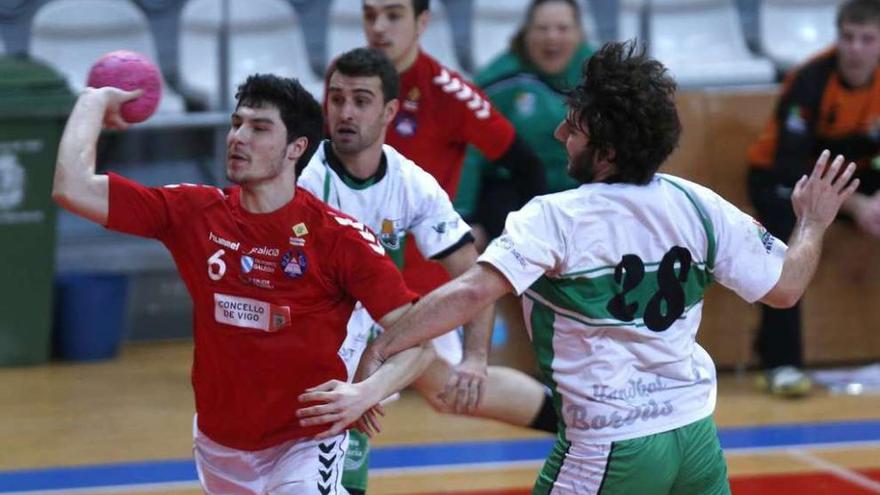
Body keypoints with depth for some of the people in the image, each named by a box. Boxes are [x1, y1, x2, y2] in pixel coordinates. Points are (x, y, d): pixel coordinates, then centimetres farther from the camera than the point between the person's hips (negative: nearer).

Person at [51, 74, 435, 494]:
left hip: (304, 443, -5)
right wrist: (95, 101, 1)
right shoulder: (194, 213, -6)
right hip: (218, 441, 5)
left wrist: (367, 392, -35)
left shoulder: (338, 236, -16)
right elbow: (72, 188, -9)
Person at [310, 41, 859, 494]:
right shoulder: (699, 206, -2)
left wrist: (381, 349, -24)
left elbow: (473, 293, -28)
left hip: (607, 450, -5)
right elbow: (785, 287, 5)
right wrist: (813, 224, 23)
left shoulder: (555, 219, -16)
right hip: (695, 434, 5)